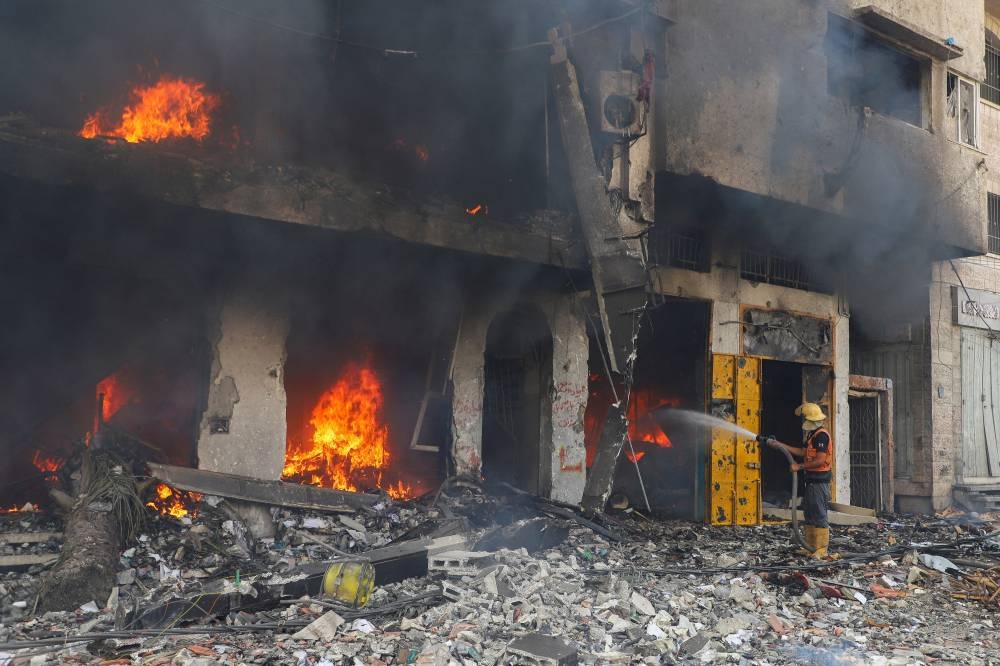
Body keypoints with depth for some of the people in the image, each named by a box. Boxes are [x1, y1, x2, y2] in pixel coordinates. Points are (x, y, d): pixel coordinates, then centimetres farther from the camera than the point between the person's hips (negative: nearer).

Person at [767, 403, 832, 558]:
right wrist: (779, 445, 18)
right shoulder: (813, 435, 16)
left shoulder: (821, 435, -16)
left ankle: (822, 549, -3)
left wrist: (800, 466, -14)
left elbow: (820, 461, -21)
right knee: (809, 514, 13)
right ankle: (811, 546, 19)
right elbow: (803, 452, 19)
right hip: (812, 480, 11)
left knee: (819, 515, -7)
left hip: (819, 481, -11)